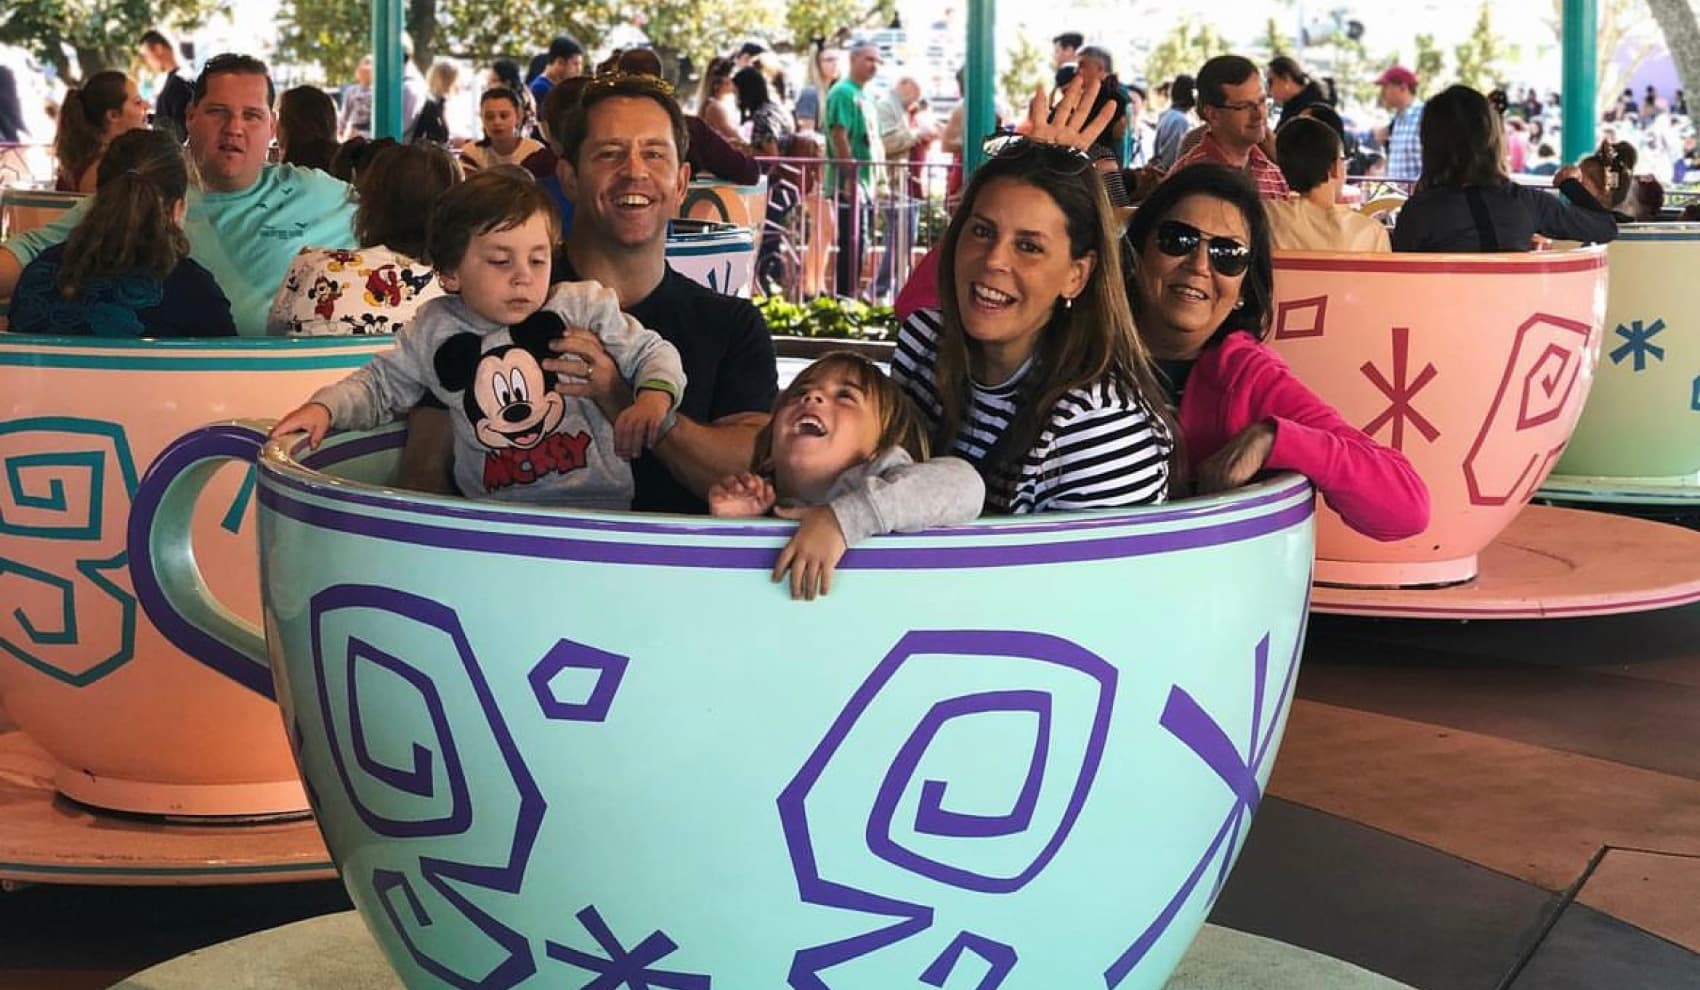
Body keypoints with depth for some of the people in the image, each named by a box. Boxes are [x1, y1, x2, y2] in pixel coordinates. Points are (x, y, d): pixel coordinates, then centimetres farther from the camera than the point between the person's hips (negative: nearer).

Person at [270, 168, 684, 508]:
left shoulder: (584, 308, 1)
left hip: (596, 504, -3)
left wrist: (654, 397, -13)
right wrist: (325, 408, 4)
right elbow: (380, 386, 22)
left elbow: (652, 354, 9)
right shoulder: (435, 332, 9)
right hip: (491, 513, 3)